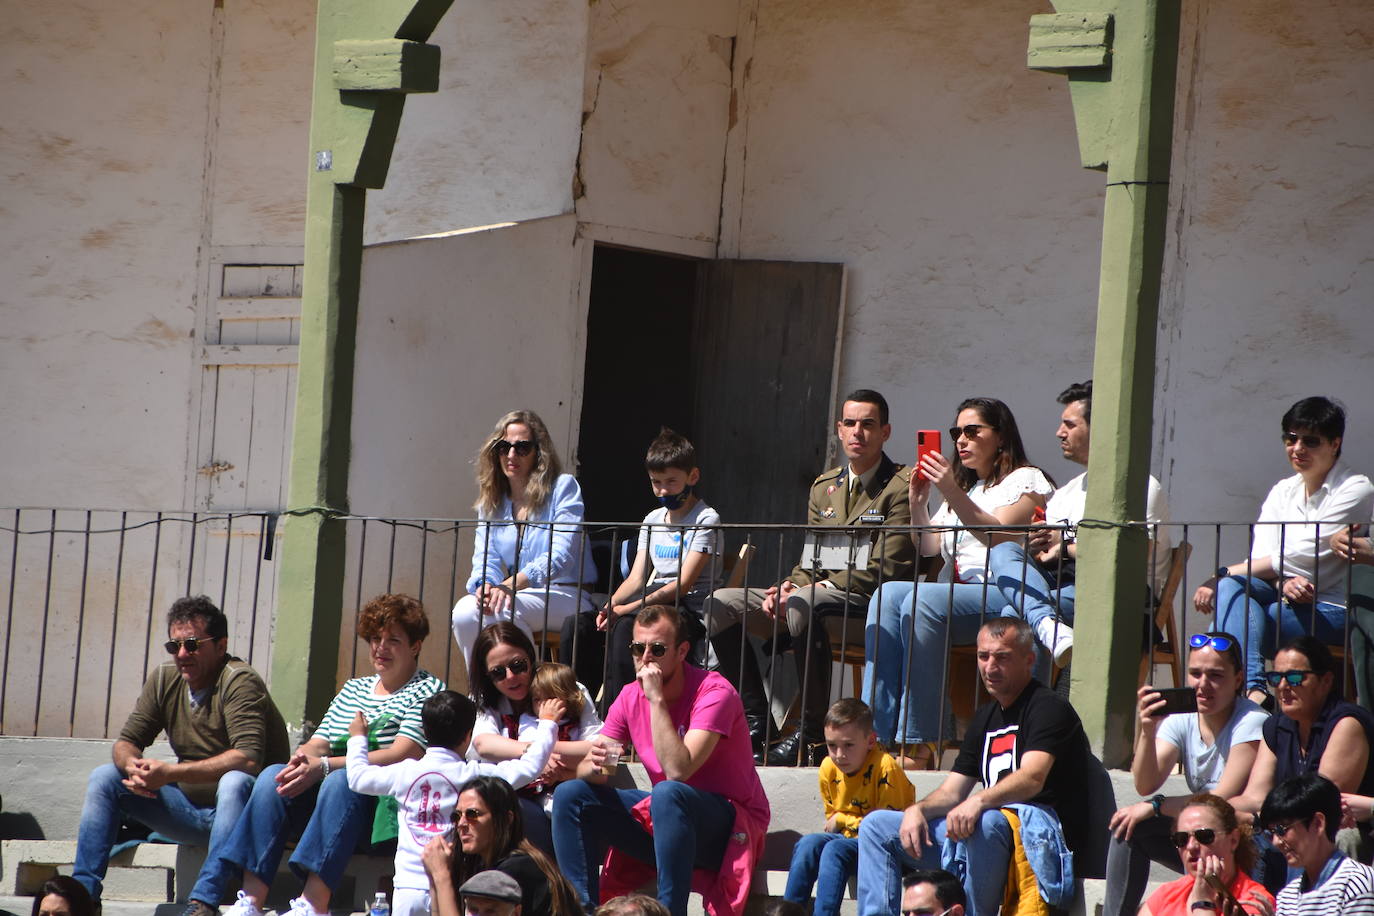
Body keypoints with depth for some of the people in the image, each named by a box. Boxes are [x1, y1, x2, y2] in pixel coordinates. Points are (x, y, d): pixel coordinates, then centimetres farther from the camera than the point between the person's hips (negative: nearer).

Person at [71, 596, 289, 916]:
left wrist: (170, 773, -32)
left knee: (235, 781, -38)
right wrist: (133, 766, -19)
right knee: (104, 777, 1)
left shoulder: (239, 681, -17)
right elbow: (125, 742, 7)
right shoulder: (165, 679, 4)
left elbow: (247, 759, -29)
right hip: (191, 812, 7)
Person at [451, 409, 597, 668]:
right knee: (465, 610, -26)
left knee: (506, 608, -35)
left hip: (566, 595, -5)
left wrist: (512, 584, -29)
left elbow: (562, 555, -15)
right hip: (521, 594, 5)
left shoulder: (563, 487, -3)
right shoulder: (491, 501, 15)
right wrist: (485, 586, -21)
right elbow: (485, 559, 5)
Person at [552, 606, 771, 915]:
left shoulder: (714, 693, -17)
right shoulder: (630, 698, 3)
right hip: (660, 818, 7)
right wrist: (593, 766, -26)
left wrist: (656, 698, -28)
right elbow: (587, 770, -1)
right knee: (570, 794, -6)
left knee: (668, 793, -38)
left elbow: (678, 770, -30)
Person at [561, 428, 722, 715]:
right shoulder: (652, 521, 18)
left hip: (689, 609, -7)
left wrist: (628, 608, -23)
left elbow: (684, 583, -16)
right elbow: (636, 578, 11)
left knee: (625, 627, -36)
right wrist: (610, 606, -12)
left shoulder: (706, 520, -6)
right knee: (576, 625, -13)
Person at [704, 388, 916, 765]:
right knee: (720, 604, -8)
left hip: (869, 602, -7)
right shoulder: (824, 487, 19)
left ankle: (814, 732, -31)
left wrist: (825, 586, -17)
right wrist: (785, 590, -3)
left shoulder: (900, 487, -4)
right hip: (819, 590, 8)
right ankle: (755, 718, -8)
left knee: (804, 603, -39)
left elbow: (888, 569, -12)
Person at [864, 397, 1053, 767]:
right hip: (954, 591, 7)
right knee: (889, 594, -23)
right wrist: (917, 503, 9)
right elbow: (929, 548, 23)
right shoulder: (964, 486, 32)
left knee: (923, 602, -33)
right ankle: (876, 731, -33)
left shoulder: (1025, 480, 9)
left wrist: (954, 495, -17)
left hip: (1001, 595, -7)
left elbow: (999, 535, -9)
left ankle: (918, 743, -35)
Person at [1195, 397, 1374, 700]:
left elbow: (1302, 556, -13)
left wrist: (1223, 575, -14)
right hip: (1284, 598, 6)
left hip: (1334, 610, -6)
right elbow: (1260, 557, 2)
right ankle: (1252, 689, -46)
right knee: (1233, 587, -27)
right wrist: (1284, 585, -23)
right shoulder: (1283, 491, 15)